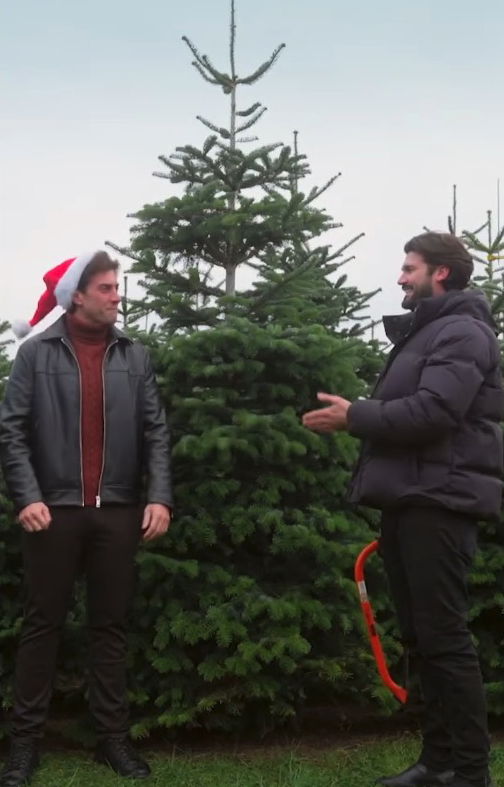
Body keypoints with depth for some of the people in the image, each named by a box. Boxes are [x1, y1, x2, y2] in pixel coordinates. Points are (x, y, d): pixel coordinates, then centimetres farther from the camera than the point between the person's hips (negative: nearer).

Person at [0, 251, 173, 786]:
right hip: (54, 507, -2)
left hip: (118, 510, 2)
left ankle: (113, 736, 19)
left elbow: (155, 431, 6)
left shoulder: (133, 356, 9)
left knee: (111, 625, 9)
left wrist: (159, 497, -4)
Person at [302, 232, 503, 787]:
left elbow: (432, 412, -21)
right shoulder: (422, 332, 24)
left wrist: (354, 416, -14)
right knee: (420, 635, 11)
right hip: (409, 500, 10)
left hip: (438, 503, -10)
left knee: (444, 636, -7)